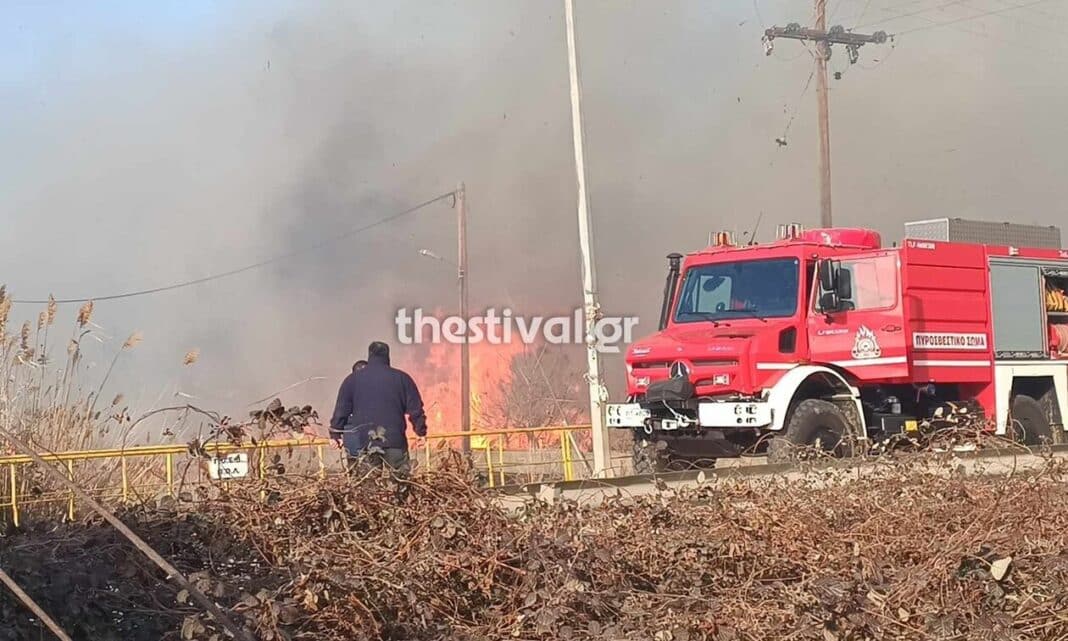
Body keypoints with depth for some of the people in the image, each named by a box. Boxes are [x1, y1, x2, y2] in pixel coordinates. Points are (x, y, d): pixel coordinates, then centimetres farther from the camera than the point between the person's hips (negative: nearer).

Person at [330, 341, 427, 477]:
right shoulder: (402, 378, 6)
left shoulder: (352, 379, 6)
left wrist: (335, 434, 14)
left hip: (362, 442, 0)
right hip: (394, 441, 0)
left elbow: (341, 409, 7)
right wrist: (421, 430, 18)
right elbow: (415, 408, 7)